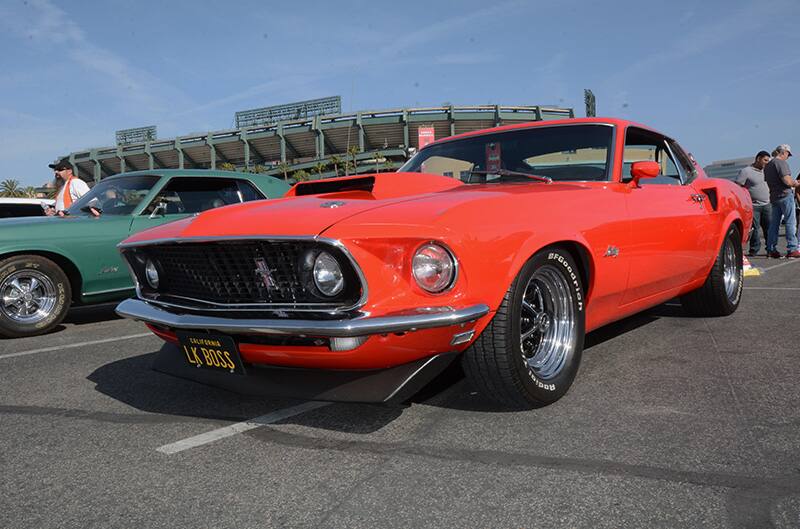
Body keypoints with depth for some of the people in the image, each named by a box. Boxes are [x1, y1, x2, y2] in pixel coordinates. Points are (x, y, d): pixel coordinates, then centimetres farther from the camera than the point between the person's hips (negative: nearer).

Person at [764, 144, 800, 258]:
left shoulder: (767, 166, 16)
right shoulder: (781, 163, -11)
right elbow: (787, 181, -20)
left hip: (774, 197, 8)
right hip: (785, 195, -8)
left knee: (774, 223, 9)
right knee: (791, 222, -4)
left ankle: (771, 249, 9)